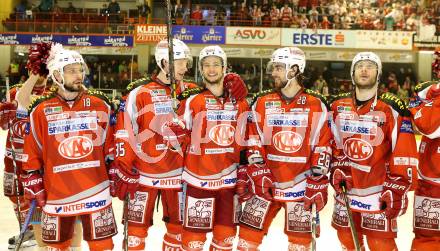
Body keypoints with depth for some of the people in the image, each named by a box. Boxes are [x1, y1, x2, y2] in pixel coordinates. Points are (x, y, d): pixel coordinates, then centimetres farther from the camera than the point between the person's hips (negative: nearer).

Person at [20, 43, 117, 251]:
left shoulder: (100, 105, 2)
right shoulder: (41, 111, -1)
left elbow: (111, 146, 8)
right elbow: (32, 154, 4)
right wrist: (33, 185, 3)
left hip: (95, 192, 0)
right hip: (56, 195, 0)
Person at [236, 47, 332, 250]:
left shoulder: (316, 105, -1)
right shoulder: (262, 102, 5)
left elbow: (323, 146, -1)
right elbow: (253, 140, 4)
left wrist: (317, 181, -5)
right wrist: (258, 172, -6)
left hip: (301, 185, -1)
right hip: (265, 182, 2)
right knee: (249, 234, 2)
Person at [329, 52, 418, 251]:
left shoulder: (392, 109, -12)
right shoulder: (338, 106, 3)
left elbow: (404, 155, -13)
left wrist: (397, 191, -15)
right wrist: (337, 170, 2)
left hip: (378, 193, -5)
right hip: (345, 189, 5)